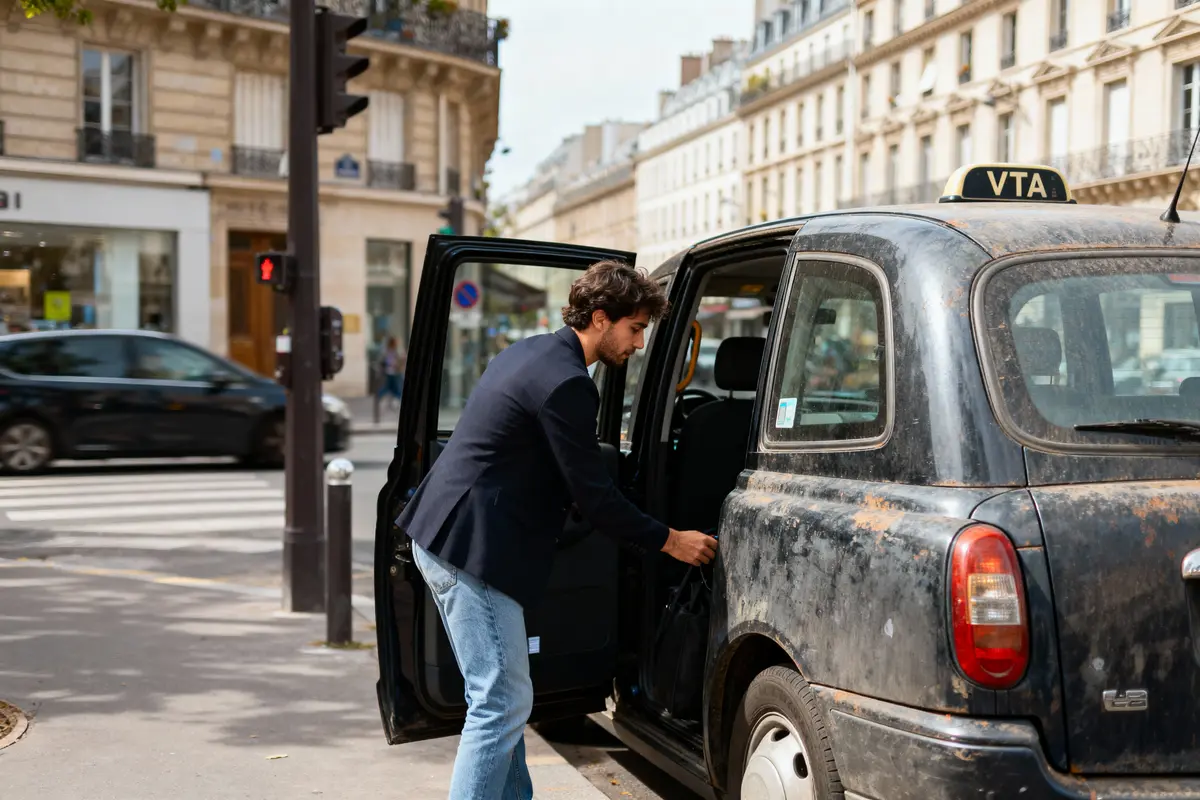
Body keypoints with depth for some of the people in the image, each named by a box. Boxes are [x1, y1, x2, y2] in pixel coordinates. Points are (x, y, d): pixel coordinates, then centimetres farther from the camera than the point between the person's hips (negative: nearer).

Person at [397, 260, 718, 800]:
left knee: (500, 696, 17)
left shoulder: (530, 352, 14)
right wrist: (669, 541, -5)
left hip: (444, 536, 11)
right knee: (503, 701, -7)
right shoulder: (565, 383, -18)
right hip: (471, 550, -11)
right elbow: (593, 496, -15)